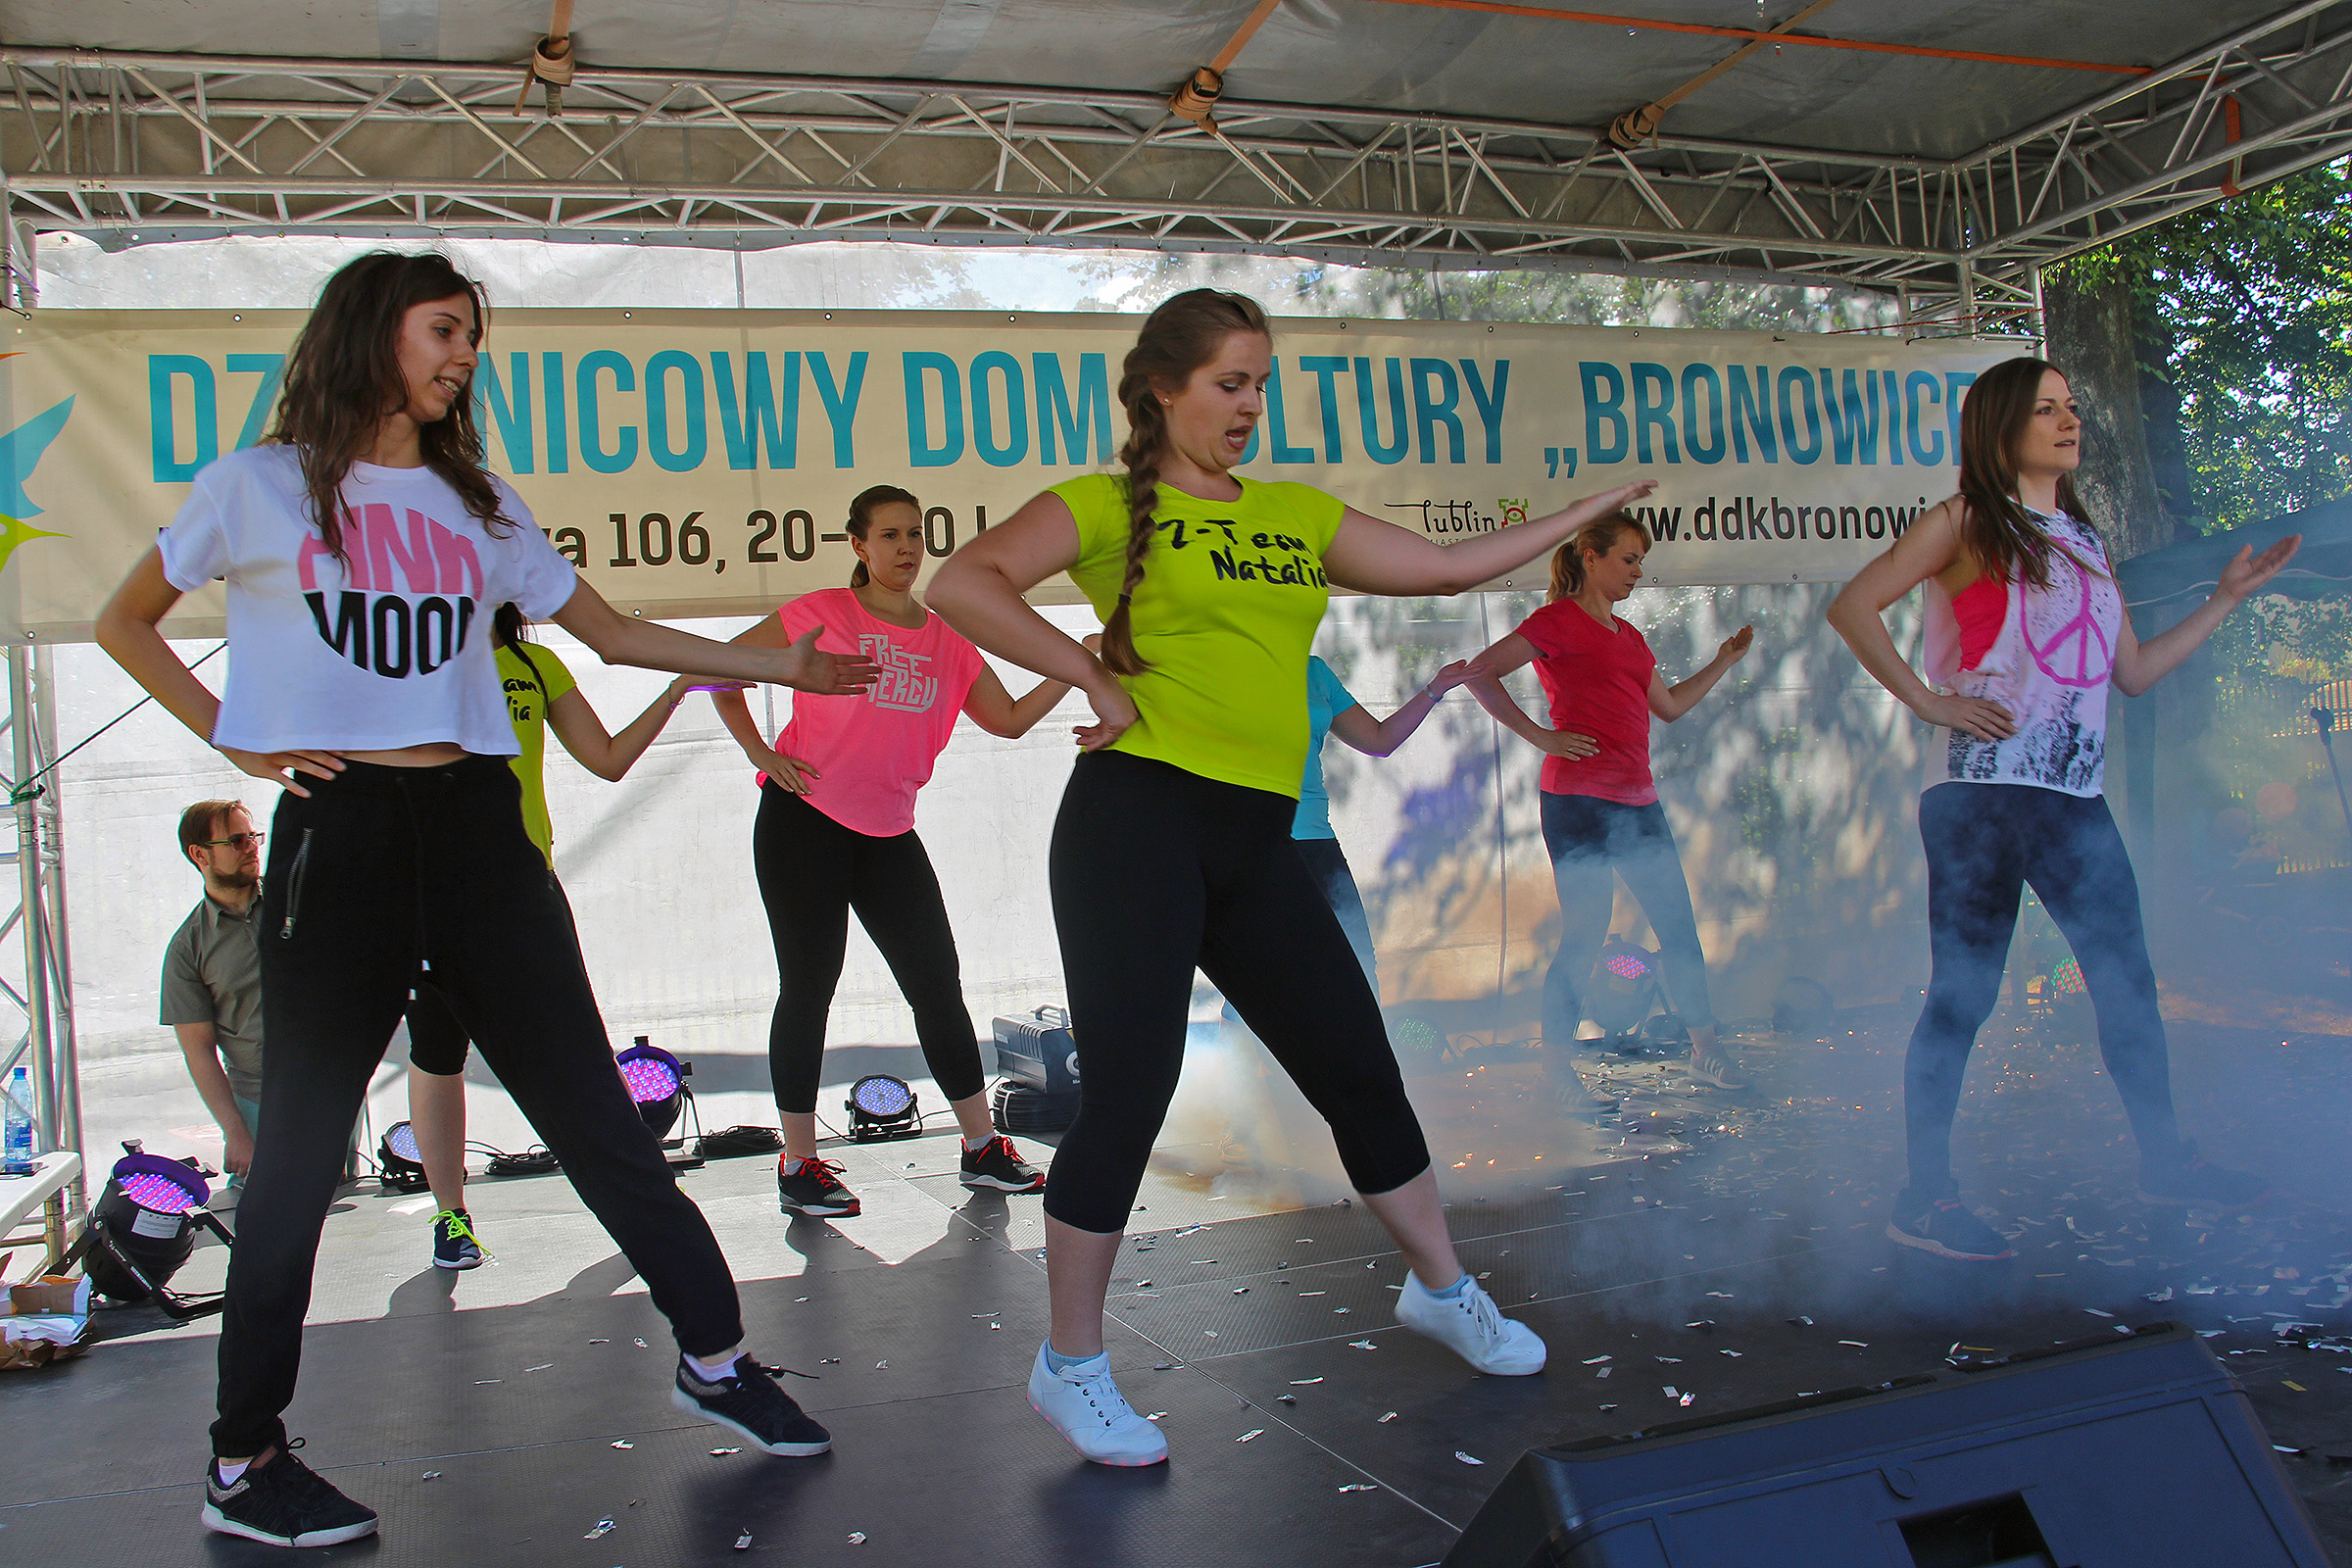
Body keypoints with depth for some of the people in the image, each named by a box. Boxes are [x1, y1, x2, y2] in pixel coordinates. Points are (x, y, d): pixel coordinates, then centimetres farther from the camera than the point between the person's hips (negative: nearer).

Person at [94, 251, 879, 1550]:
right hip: (339, 829, -3)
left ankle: (714, 1357, 13)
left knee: (590, 1107, 4)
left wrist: (775, 663, 14)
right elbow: (122, 624, 12)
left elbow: (610, 631, 18)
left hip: (477, 823, 4)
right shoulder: (262, 486, 5)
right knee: (301, 1147, 2)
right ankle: (244, 1459, 16)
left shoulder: (477, 502, 17)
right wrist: (230, 738, 0)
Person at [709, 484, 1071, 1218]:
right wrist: (758, 751, -4)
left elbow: (1010, 719, 8)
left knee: (938, 985, 4)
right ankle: (799, 1165, 9)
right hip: (802, 824, -4)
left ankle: (982, 1148, 15)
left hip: (888, 834, 4)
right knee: (809, 987, -1)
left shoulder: (946, 640, 9)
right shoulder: (823, 614, -3)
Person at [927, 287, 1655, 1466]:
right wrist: (1093, 676, -13)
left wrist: (1593, 509, 27)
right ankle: (1070, 1367, 13)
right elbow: (963, 584, -13)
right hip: (1138, 819, -6)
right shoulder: (1108, 505, 1)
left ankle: (1442, 1290, 35)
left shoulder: (1299, 515, 17)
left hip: (1255, 841, 6)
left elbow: (1449, 567, 22)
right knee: (1128, 1091, -5)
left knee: (1359, 1064, 13)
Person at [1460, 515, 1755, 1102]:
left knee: (1679, 927, 9)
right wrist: (1538, 736, -11)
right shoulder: (1560, 619, -4)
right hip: (1579, 800, -8)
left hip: (1638, 801, 8)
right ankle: (1556, 1064, 6)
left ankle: (1706, 1051, 19)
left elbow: (1669, 705, 30)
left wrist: (1724, 661, 25)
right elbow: (1480, 673, -11)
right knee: (1584, 937, -6)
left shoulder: (1627, 635, 21)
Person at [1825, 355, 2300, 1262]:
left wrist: (2227, 598, 21)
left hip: (2072, 794, 7)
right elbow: (1852, 608, -9)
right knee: (1964, 992, -5)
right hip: (1980, 788, -6)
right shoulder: (1965, 524, 1)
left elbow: (2135, 672, 22)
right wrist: (1926, 702, -12)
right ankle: (1925, 1199, 2)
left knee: (2126, 976, 8)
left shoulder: (2084, 541, 21)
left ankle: (2165, 1159, 23)